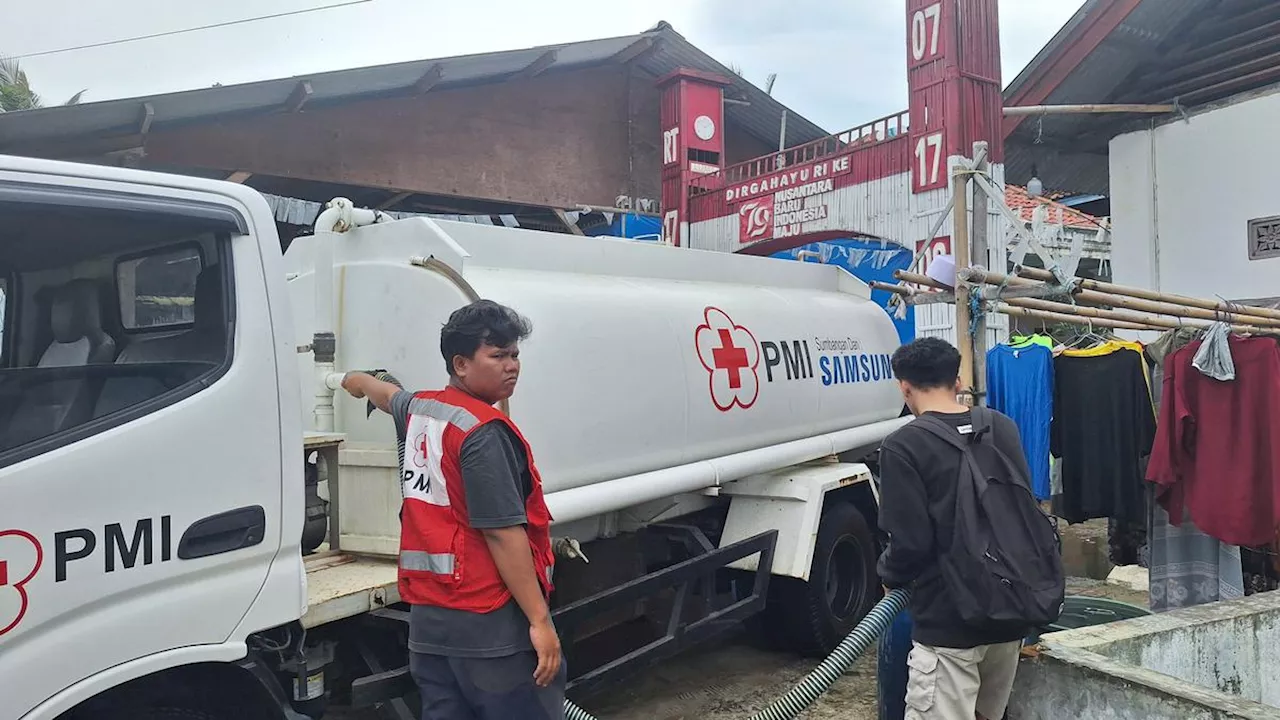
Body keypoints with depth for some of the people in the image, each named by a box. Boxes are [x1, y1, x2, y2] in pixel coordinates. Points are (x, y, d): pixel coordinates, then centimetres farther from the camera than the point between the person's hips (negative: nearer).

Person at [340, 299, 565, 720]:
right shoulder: (483, 431, -16)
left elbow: (388, 396, 35)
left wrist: (359, 381, 58)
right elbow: (502, 532, -21)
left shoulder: (419, 411, 11)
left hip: (427, 619, 9)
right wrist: (539, 620, -20)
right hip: (493, 622, -9)